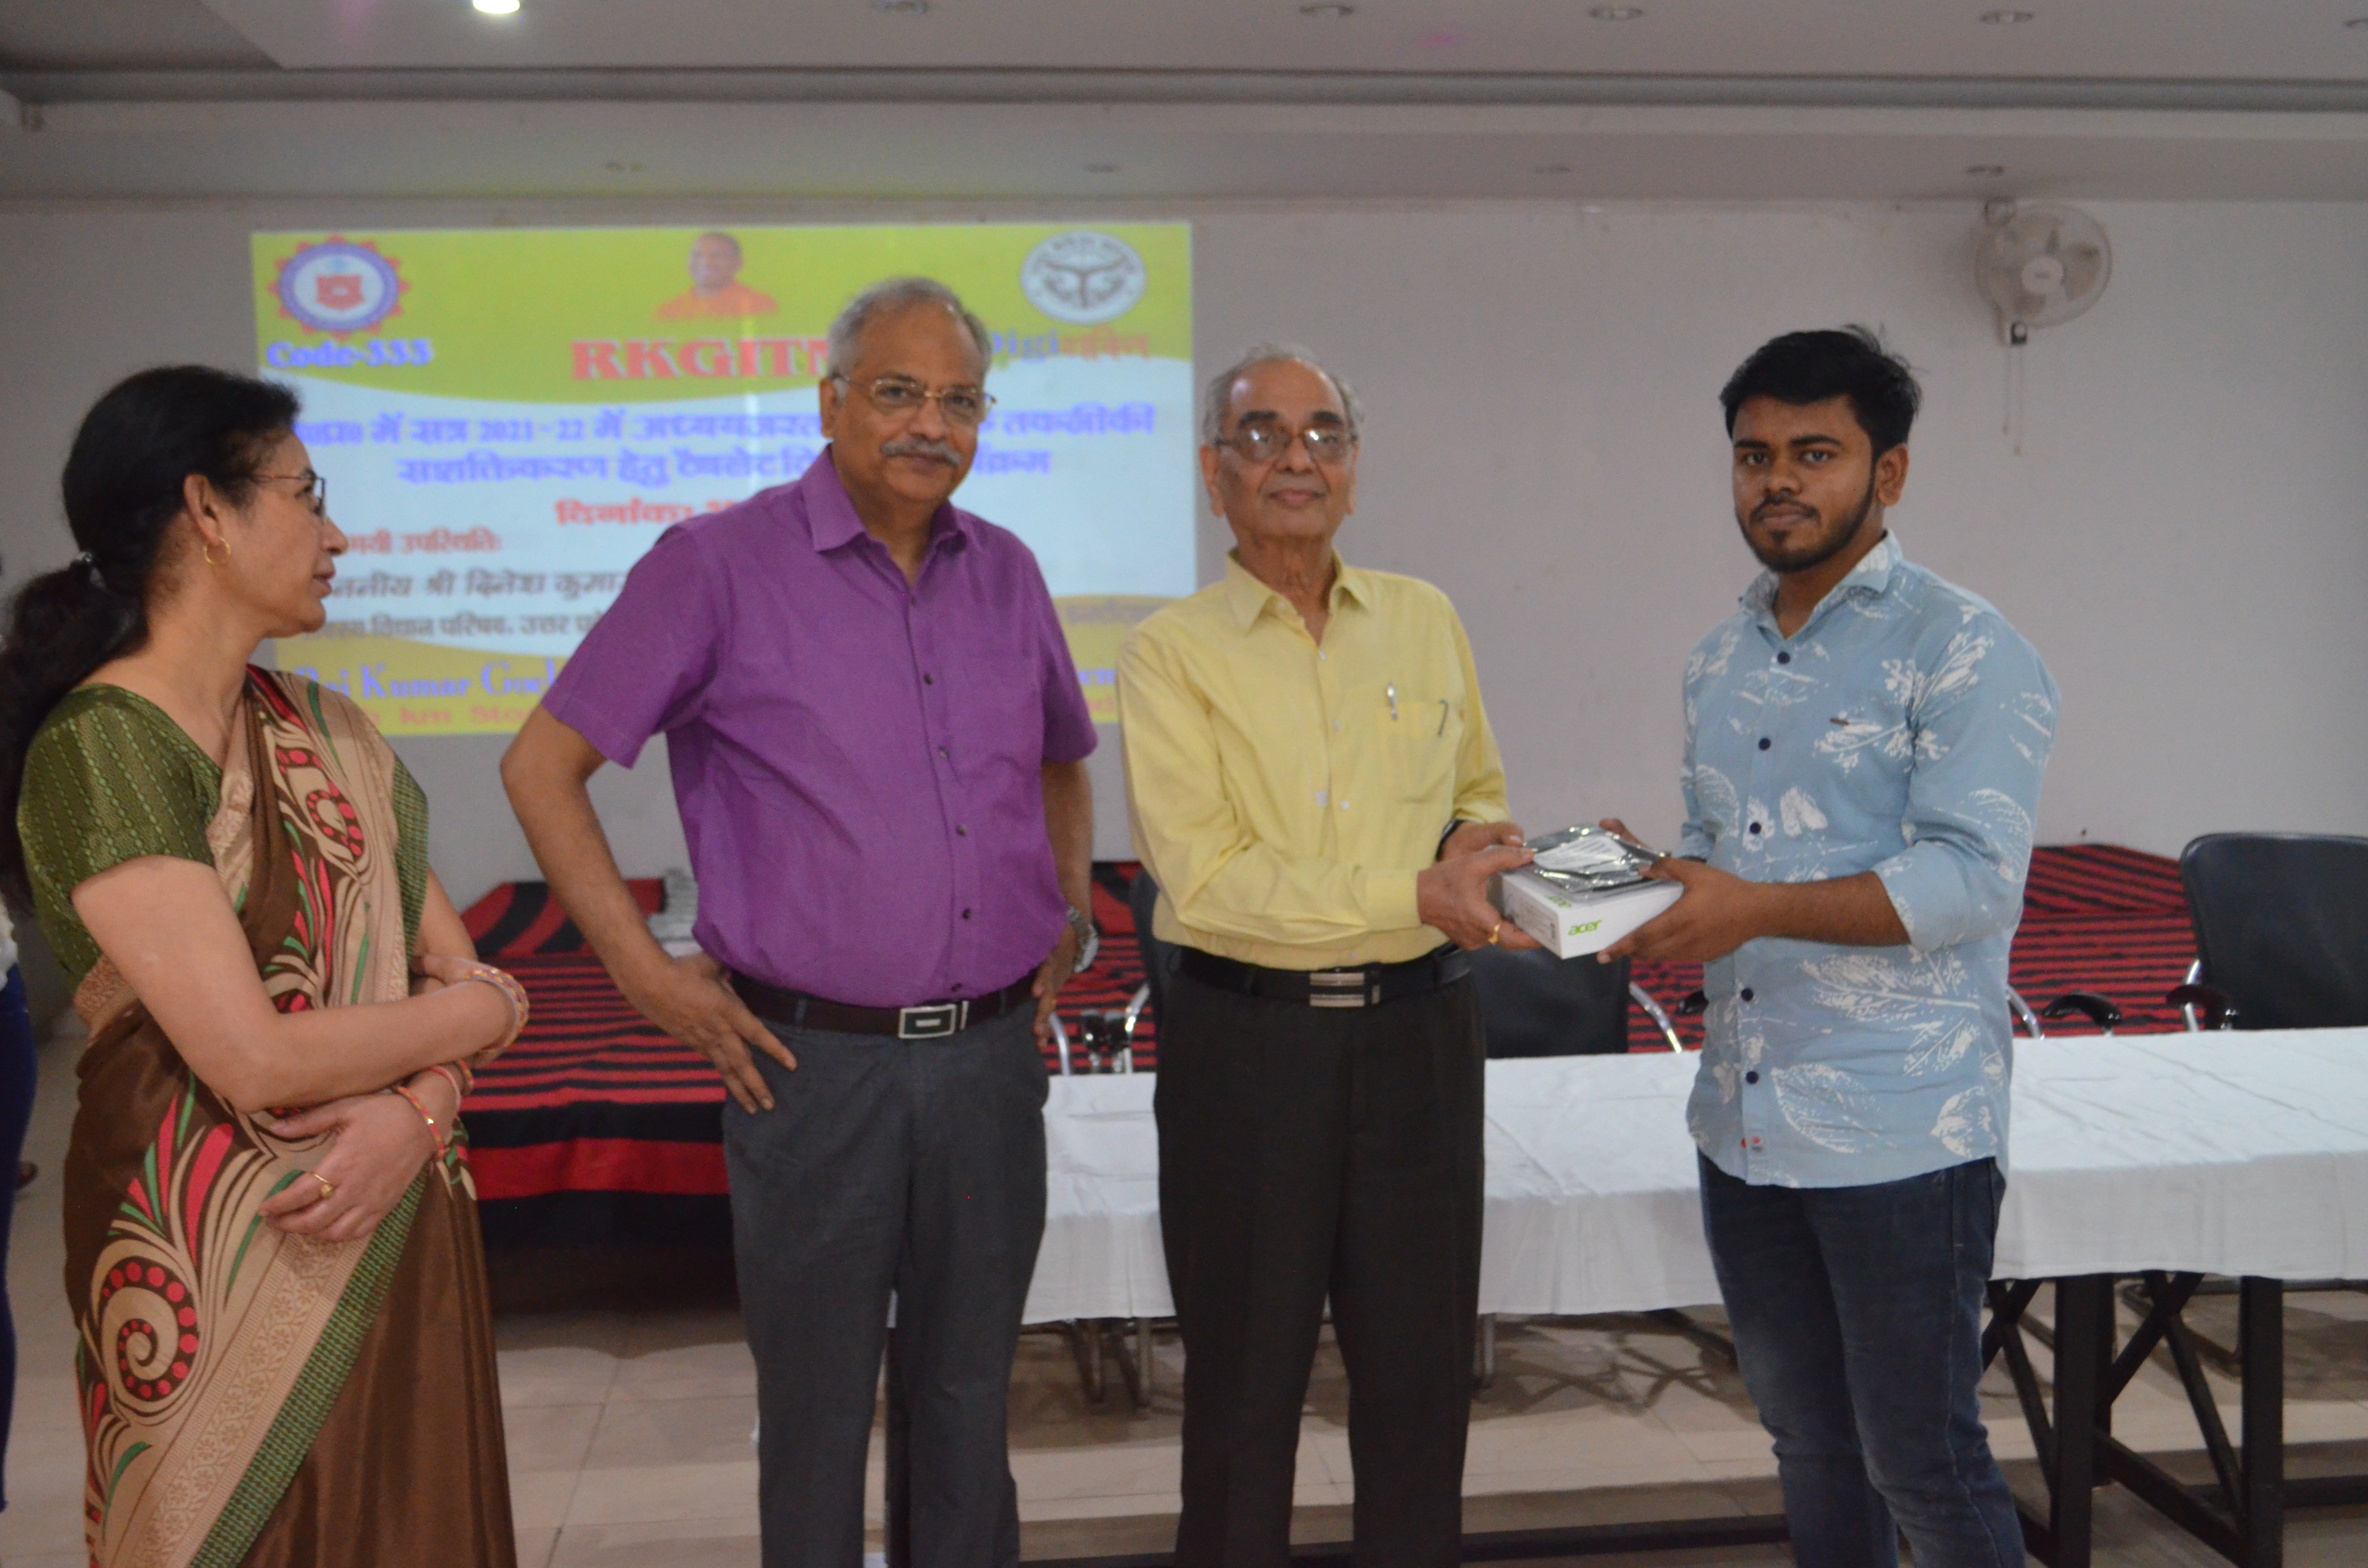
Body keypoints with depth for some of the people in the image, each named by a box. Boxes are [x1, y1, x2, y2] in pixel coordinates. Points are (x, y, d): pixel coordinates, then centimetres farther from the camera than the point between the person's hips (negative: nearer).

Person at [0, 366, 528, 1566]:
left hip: (395, 1230, 7)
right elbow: (261, 1061, -23)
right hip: (221, 1264, -6)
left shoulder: (320, 727, 7)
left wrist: (421, 1108, -16)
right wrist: (489, 1013, -8)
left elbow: (448, 961, 4)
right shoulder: (100, 751, -16)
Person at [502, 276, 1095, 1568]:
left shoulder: (1006, 574, 8)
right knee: (816, 1410, 10)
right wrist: (645, 973, -8)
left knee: (970, 1396, 16)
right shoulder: (719, 566, -7)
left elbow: (1063, 762, 25)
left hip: (992, 1056, 4)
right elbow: (542, 766, -5)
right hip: (814, 1059, -4)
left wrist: (1072, 922, 13)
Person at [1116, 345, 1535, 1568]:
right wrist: (1416, 893, -22)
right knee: (1247, 1374, 11)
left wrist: (1474, 841, -5)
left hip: (1417, 1029, 3)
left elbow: (1481, 794, 19)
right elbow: (1204, 876, -15)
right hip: (1247, 1039, -3)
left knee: (1422, 1365, 12)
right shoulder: (1172, 652, -4)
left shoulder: (1425, 622, 8)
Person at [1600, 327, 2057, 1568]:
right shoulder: (1720, 663, 12)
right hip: (1744, 1124, 7)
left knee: (1919, 1460, 4)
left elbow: (1970, 879, -19)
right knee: (1809, 1447, 18)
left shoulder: (1964, 653, -9)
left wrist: (1755, 909, -26)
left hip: (1902, 1132, -6)